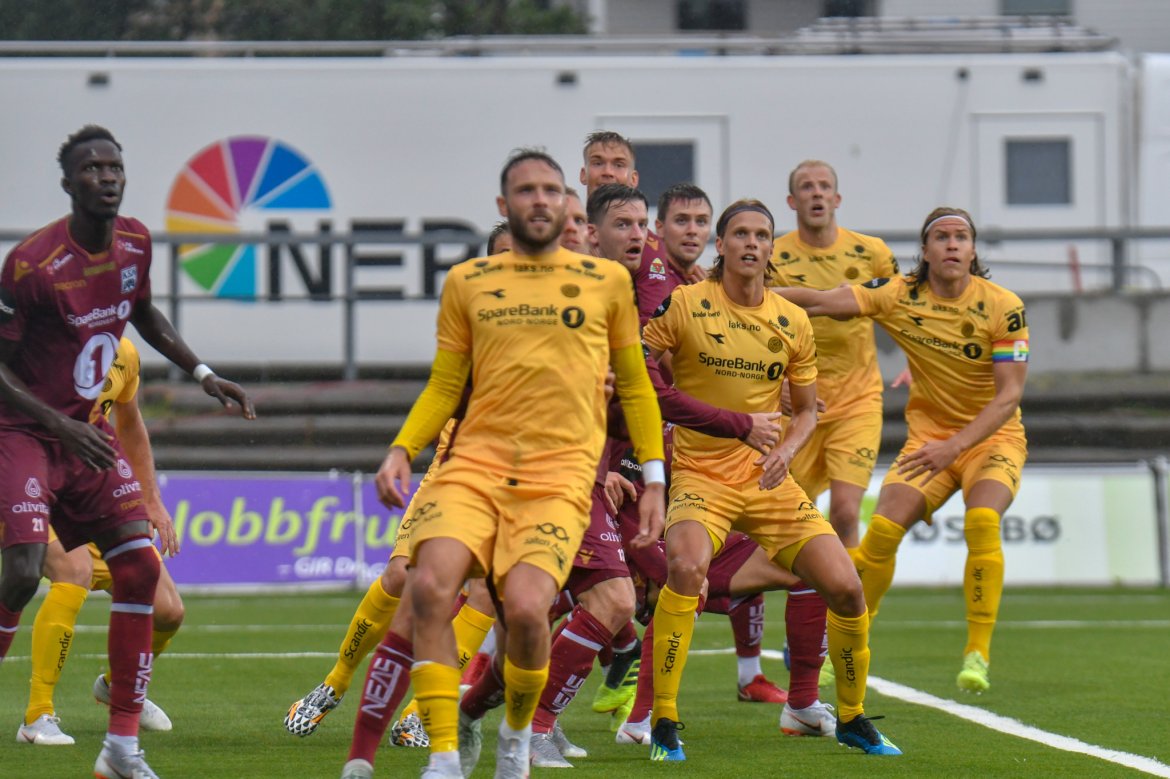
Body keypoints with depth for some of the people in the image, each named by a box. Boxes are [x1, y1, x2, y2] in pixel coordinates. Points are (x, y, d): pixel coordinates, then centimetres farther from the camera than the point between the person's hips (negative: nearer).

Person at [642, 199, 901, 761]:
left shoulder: (793, 323, 6)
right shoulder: (683, 306, -5)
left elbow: (807, 409, 15)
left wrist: (785, 451, -5)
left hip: (769, 481, 4)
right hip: (701, 476, -4)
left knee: (845, 587, -5)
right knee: (686, 566, -33)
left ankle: (852, 719, 19)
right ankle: (663, 722, -22)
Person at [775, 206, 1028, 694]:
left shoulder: (1003, 307, -12)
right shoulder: (899, 296, -6)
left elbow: (1009, 394, -15)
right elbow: (822, 303, -13)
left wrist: (956, 446, -26)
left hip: (992, 436, -2)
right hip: (929, 434, 2)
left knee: (982, 521, -30)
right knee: (882, 530, -15)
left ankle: (977, 654, -22)